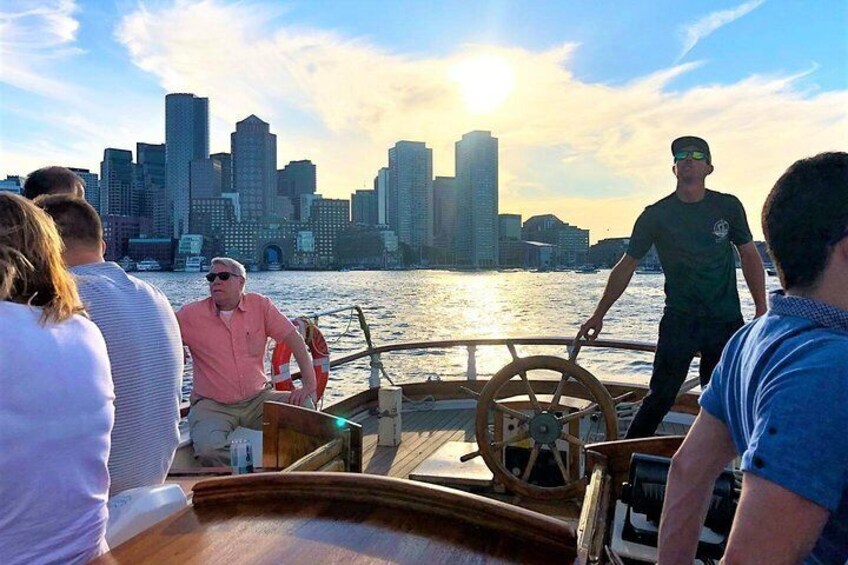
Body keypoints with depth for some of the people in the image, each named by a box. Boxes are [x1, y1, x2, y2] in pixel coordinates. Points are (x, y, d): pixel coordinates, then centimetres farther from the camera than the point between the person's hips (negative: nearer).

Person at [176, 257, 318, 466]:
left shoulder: (260, 305, -1)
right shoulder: (191, 314, -1)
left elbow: (294, 338, -6)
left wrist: (309, 385, -14)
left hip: (257, 398, 2)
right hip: (213, 405, -1)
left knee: (305, 407, -20)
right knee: (208, 448, -31)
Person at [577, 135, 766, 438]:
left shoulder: (728, 207, 3)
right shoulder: (656, 215, -3)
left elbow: (750, 257, 11)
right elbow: (626, 266, 2)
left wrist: (761, 310, 3)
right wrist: (599, 315, 1)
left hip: (727, 322, 2)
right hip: (679, 321, -2)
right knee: (660, 397, -4)